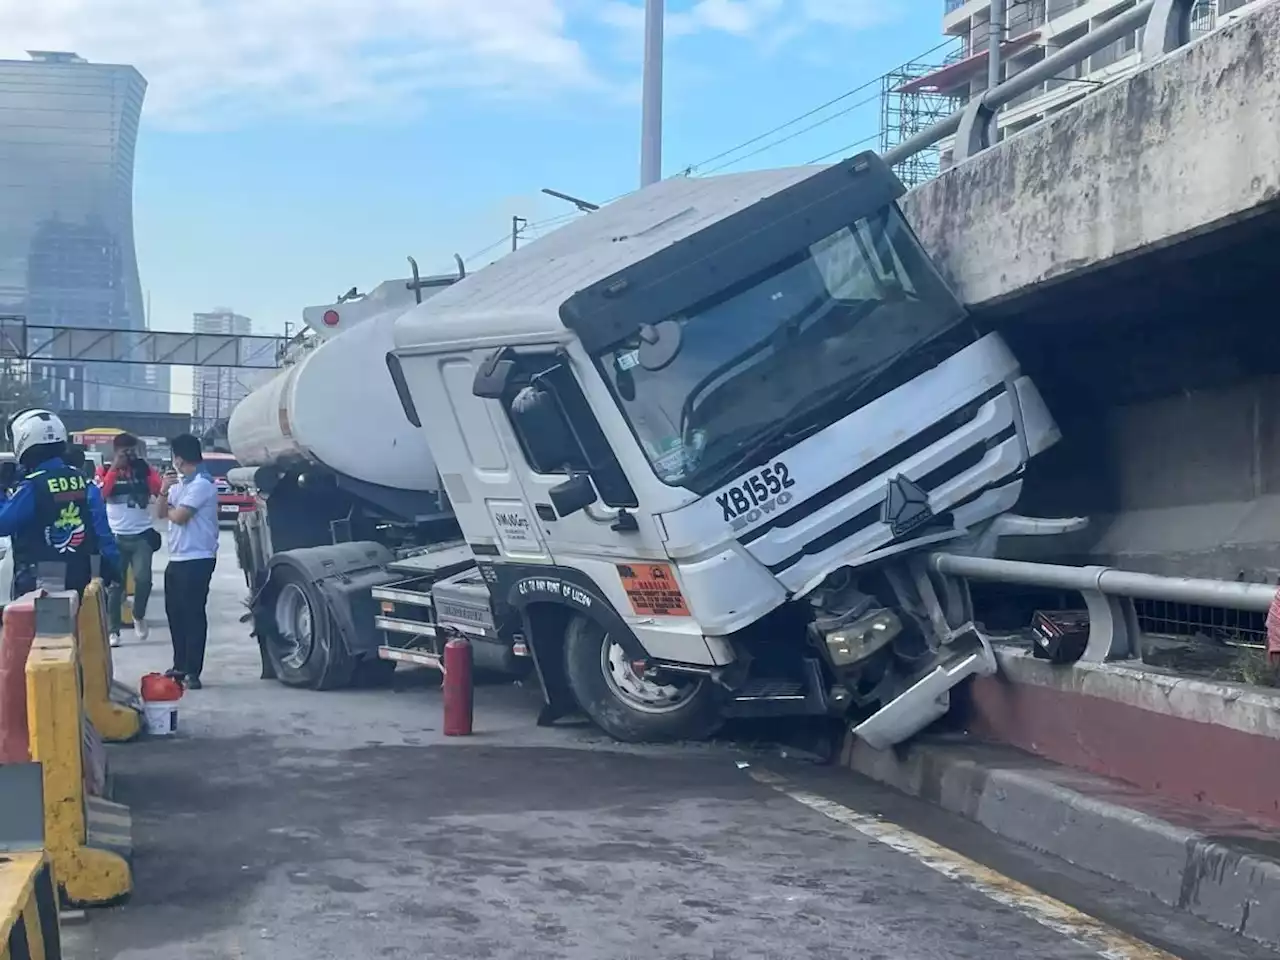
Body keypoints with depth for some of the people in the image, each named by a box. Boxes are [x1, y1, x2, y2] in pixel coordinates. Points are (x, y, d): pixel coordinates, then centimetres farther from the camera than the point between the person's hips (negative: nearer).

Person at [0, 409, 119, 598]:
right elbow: (102, 530, 4)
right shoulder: (84, 482, 6)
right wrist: (113, 567, 8)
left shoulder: (31, 486, -14)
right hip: (79, 579, 6)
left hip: (37, 583, -6)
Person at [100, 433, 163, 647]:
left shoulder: (144, 468, 7)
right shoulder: (107, 471, 4)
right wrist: (115, 467, -14)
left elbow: (159, 490, -7)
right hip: (116, 536, 0)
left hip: (142, 534, 0)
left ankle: (139, 616, 14)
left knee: (143, 578, -14)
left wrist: (142, 467, -10)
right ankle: (113, 631, 10)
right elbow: (102, 493, -14)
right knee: (115, 585, 3)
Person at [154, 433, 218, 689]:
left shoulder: (201, 484, -15)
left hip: (196, 559, -10)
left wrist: (169, 508, 1)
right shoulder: (179, 482, 17)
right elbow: (160, 513, 16)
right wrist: (163, 491, -1)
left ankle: (192, 671, -6)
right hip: (177, 558, 10)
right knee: (175, 613, 14)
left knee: (193, 614, -7)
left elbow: (179, 516, -21)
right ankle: (180, 666, 23)